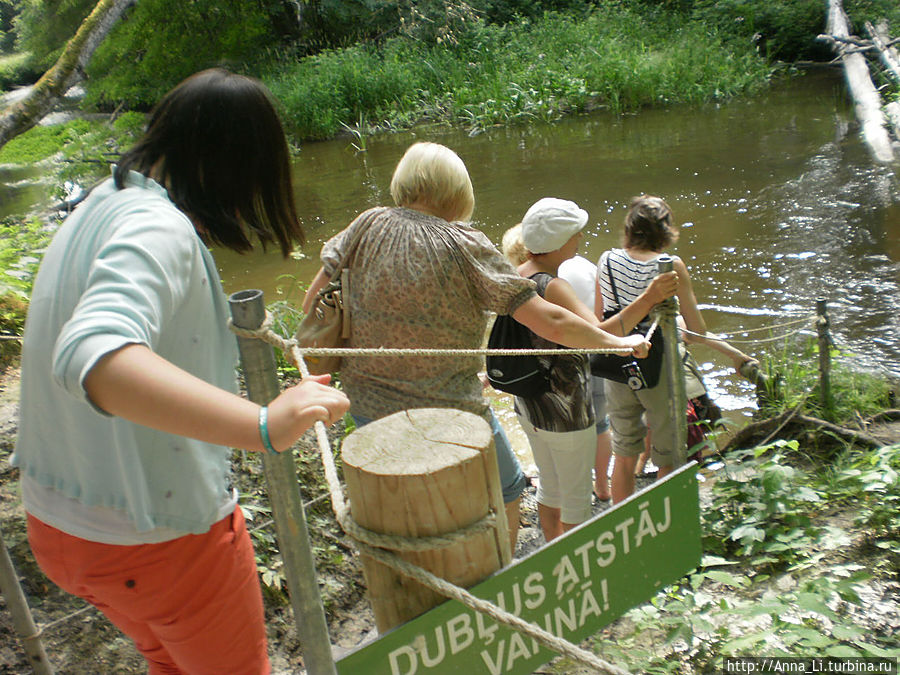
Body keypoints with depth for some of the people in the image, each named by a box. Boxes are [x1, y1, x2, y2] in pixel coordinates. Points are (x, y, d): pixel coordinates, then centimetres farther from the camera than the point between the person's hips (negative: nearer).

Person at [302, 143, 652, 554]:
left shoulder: (369, 225, -3)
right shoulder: (465, 246, -16)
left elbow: (314, 299, 5)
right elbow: (551, 323, -16)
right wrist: (619, 343, -2)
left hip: (365, 405, 5)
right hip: (448, 413, -5)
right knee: (505, 492, 22)